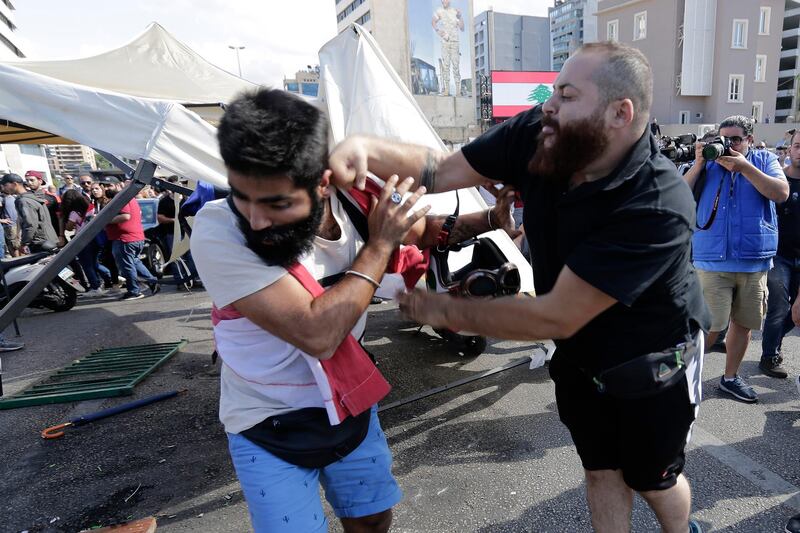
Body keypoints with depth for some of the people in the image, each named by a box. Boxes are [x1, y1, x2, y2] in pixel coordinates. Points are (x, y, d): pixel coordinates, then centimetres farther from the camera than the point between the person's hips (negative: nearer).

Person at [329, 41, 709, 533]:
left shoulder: (658, 207, -36)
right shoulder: (536, 134, -20)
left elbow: (556, 317, -35)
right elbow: (442, 170, -13)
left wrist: (448, 312, -26)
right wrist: (365, 148, -31)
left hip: (653, 368, -4)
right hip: (580, 358, 4)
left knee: (652, 480, 21)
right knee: (601, 474, 21)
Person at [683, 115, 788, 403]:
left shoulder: (765, 160, 7)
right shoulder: (707, 163, 4)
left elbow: (781, 192, -9)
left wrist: (744, 166, -16)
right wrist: (698, 164, -15)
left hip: (754, 261, 3)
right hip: (713, 260, -3)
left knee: (743, 323, 14)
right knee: (710, 326, -7)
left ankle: (730, 376, 30)